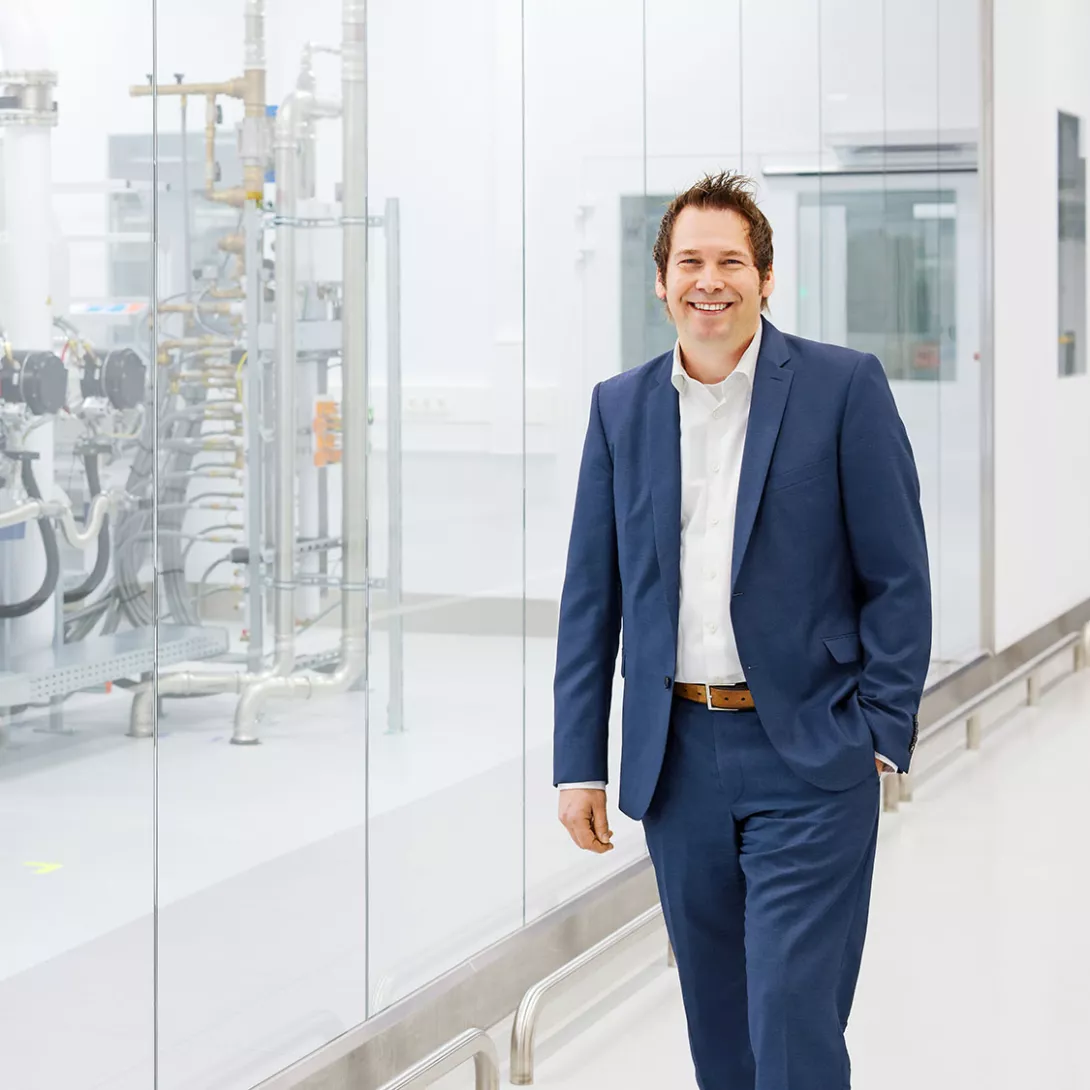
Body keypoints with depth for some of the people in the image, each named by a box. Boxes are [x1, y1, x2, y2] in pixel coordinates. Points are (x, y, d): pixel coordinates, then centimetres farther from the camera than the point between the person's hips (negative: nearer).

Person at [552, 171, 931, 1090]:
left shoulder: (844, 387, -3)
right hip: (676, 762, 4)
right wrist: (578, 764, 6)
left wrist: (879, 737, -10)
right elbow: (591, 598, 10)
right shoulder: (620, 407, 8)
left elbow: (899, 578, -3)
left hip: (808, 759, -4)